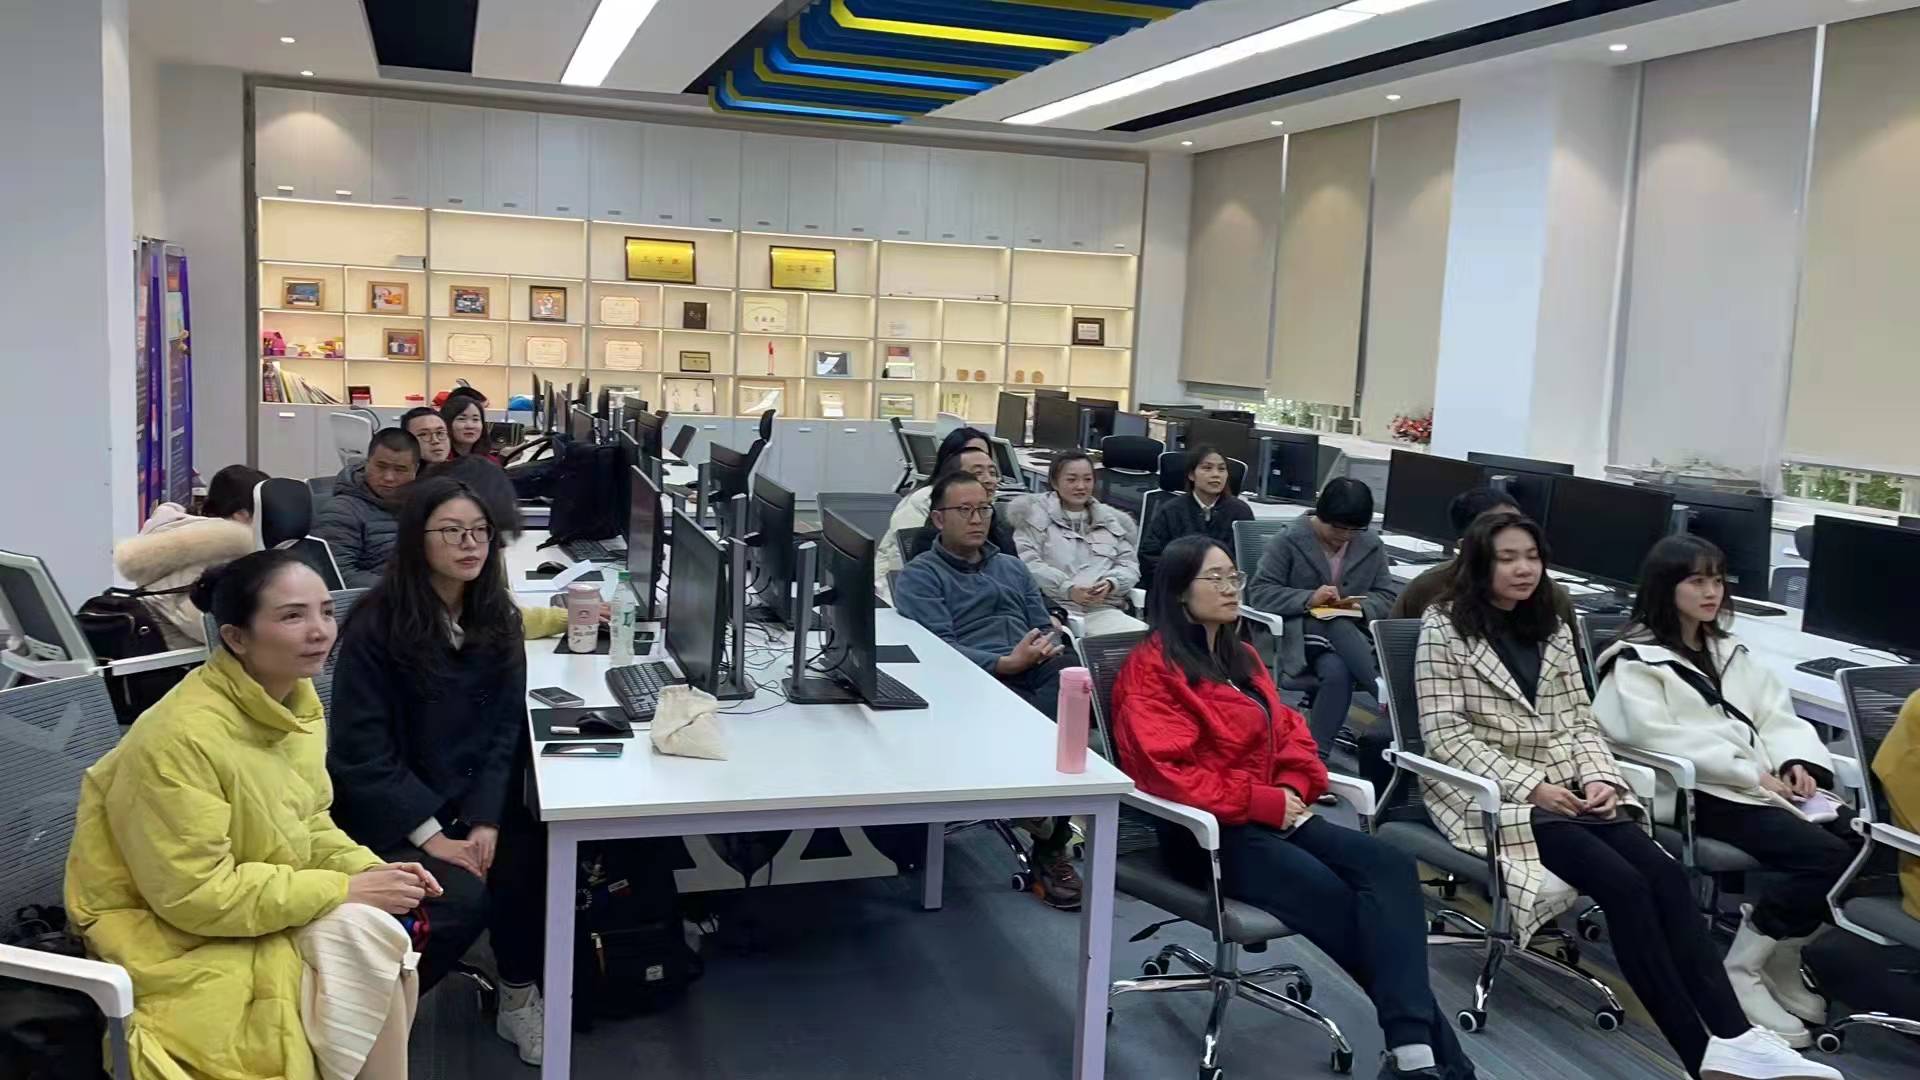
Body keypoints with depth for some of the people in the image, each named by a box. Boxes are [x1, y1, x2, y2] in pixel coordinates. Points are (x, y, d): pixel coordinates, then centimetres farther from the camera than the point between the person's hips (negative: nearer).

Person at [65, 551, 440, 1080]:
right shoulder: (180, 738, -28)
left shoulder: (296, 699, -2)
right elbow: (196, 895, -26)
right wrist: (344, 890, -24)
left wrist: (367, 870, -10)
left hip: (260, 907, 8)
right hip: (167, 933, -7)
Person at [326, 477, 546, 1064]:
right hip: (390, 810, -4)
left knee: (527, 860, -23)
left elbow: (506, 728, 0)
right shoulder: (376, 626, -14)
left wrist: (485, 820, -13)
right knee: (462, 896, -26)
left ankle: (519, 996, 1)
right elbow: (363, 750, -15)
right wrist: (431, 834, -20)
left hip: (475, 799, 5)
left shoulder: (499, 619, 1)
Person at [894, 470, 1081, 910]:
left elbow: (1046, 627, 21)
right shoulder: (920, 576, 11)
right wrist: (1005, 664, -19)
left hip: (1040, 676, 5)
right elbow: (937, 648, -5)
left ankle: (1052, 841, -18)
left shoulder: (1013, 568, 31)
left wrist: (1045, 649, -5)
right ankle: (1047, 837, -14)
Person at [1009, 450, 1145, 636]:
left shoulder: (1111, 520, 27)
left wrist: (1110, 583, -5)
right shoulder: (1035, 515, 11)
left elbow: (1129, 564, 19)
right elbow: (1029, 564, -2)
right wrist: (1068, 589, -16)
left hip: (1105, 609, 4)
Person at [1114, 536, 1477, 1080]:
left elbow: (1289, 733, 20)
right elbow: (1167, 774, -16)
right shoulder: (1150, 670, -6)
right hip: (1210, 830, -7)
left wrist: (1291, 789, -2)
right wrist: (1264, 802, -15)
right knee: (1339, 901, -27)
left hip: (1276, 815, 7)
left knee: (1390, 868, -22)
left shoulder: (1242, 658, 20)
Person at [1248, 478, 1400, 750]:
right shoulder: (1289, 539, -3)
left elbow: (1387, 595, 11)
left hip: (1354, 634, 3)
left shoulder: (1371, 544, 10)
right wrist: (1309, 599, -23)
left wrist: (1363, 606, -14)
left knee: (1337, 672, -34)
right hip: (1300, 633, -3)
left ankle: (1318, 753, -33)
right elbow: (1259, 593, -8)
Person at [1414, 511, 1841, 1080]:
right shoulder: (1445, 629, -3)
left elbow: (1581, 719, 13)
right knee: (1623, 884, -26)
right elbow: (1445, 737, -9)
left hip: (1570, 789, 6)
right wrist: (1530, 786, -18)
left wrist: (1598, 777, -7)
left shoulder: (1551, 628, 16)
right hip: (1491, 793, -6)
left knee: (1666, 874, -20)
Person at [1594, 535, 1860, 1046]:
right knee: (1825, 856, -25)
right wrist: (1749, 773, -17)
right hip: (1700, 794, -7)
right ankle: (1740, 970, -12)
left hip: (1763, 785, 7)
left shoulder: (1730, 651, 23)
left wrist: (1796, 761, -5)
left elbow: (1776, 713, 17)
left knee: (1863, 840, -16)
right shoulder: (1636, 661, -1)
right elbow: (1659, 737, -14)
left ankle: (1782, 958, 0)